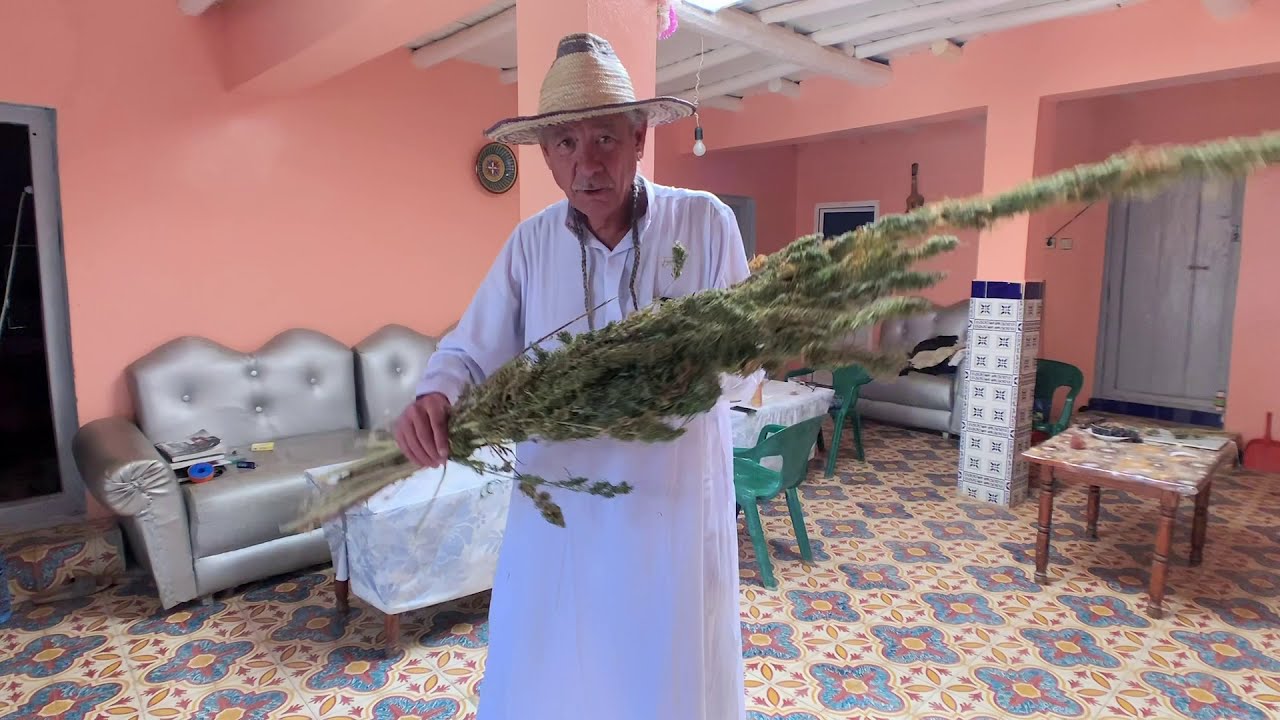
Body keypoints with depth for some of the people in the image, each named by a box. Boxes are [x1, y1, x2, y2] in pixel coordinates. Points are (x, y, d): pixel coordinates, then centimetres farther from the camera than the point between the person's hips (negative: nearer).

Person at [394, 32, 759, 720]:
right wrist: (433, 397, -19)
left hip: (675, 502, -1)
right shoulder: (530, 242, 0)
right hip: (556, 508, 2)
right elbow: (469, 352, 2)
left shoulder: (705, 221, -7)